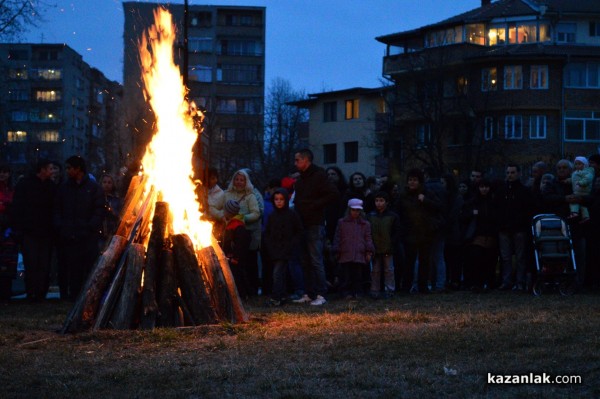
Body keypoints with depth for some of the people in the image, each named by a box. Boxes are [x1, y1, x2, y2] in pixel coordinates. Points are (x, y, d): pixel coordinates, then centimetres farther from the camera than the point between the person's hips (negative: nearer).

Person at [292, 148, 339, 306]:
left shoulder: (319, 175, -6)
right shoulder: (300, 179, 19)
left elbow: (333, 194, -14)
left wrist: (314, 205, -16)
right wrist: (298, 207, 9)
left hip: (315, 225, -8)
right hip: (303, 224, 8)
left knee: (316, 260, -9)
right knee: (305, 262, 9)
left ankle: (321, 294, -6)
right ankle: (309, 294, 14)